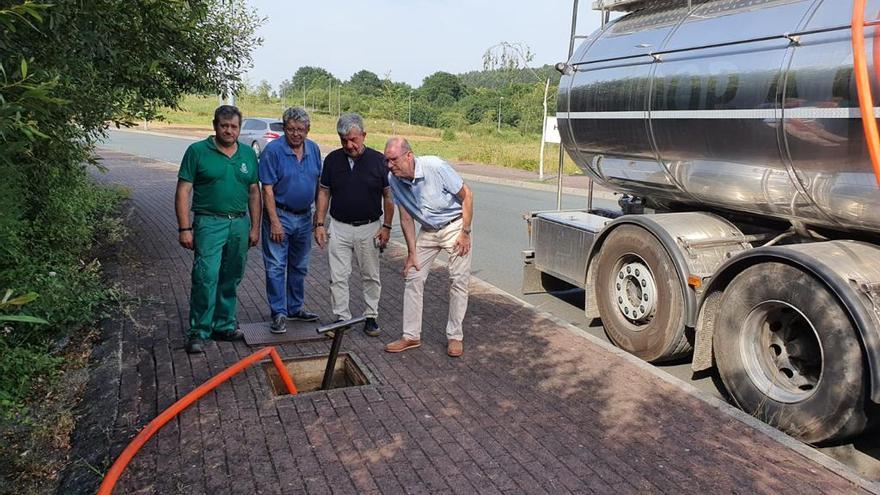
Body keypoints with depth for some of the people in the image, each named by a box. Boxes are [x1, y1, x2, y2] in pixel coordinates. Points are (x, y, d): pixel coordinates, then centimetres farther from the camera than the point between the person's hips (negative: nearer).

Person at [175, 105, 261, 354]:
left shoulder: (248, 154, 10)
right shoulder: (197, 151, -2)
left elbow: (254, 192, 14)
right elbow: (183, 191, -4)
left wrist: (255, 227, 9)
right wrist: (184, 228, -11)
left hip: (240, 224, 4)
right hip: (209, 223, -4)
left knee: (230, 280, 11)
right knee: (206, 278, -9)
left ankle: (225, 325, 25)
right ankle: (198, 332, 2)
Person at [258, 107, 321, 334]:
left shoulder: (314, 149, 4)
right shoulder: (273, 150, -13)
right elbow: (267, 189, -15)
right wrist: (275, 222, -20)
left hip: (304, 216, 6)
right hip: (280, 215, -6)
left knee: (299, 266, 15)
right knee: (276, 266, -3)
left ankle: (295, 308, 29)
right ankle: (279, 314, 6)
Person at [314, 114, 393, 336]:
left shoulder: (378, 159, -6)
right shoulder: (332, 159, 0)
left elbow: (388, 195, -1)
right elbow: (324, 193, 6)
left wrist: (386, 226, -5)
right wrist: (319, 224, 0)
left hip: (369, 228, -1)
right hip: (339, 227, 1)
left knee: (371, 276, 9)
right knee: (338, 276, 3)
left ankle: (371, 317, 23)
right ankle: (341, 318, 15)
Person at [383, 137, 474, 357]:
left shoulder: (435, 166, -26)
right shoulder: (394, 180, -11)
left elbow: (467, 195, -16)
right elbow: (406, 219, -2)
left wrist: (465, 233, -17)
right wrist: (412, 253, -3)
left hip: (454, 225, -4)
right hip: (427, 231, 5)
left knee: (459, 281, -3)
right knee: (413, 278, 1)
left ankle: (454, 336, 9)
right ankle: (411, 336, 11)